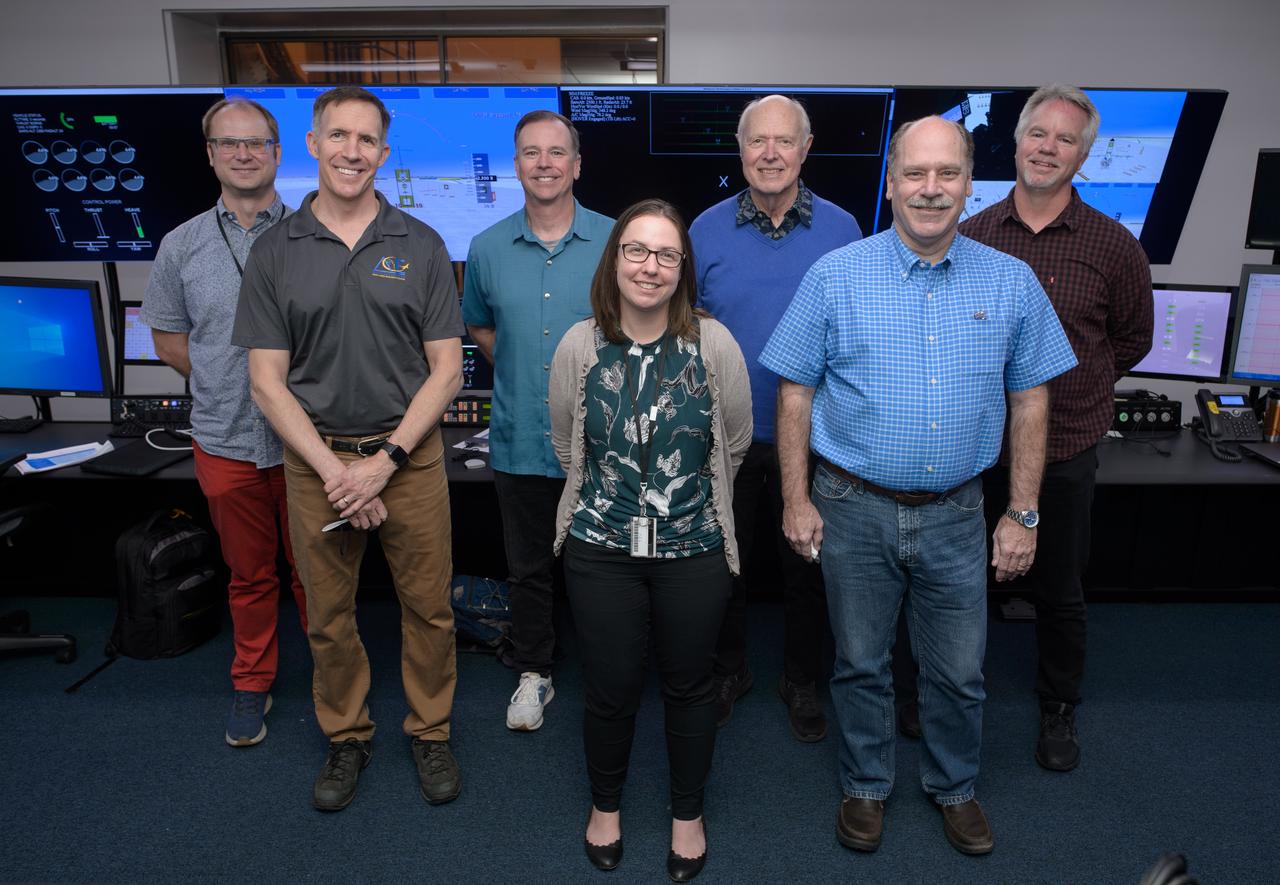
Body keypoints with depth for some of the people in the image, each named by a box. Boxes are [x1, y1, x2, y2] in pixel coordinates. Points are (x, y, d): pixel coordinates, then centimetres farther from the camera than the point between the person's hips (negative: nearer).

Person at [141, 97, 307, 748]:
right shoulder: (182, 245, 4)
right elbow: (167, 335, 12)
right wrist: (225, 378, 1)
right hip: (226, 441, 2)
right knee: (248, 573, 15)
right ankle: (252, 683, 34)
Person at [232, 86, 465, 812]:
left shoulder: (420, 245, 0)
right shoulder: (275, 252, 2)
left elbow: (446, 368, -3)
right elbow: (268, 380, -1)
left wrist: (383, 460, -12)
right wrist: (332, 469, -11)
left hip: (410, 455, 0)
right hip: (315, 459, 1)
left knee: (428, 607, 8)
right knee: (329, 615, 13)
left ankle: (431, 732, 30)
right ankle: (347, 738, 34)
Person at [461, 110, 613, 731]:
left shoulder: (615, 242, -4)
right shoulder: (488, 248, 3)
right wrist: (520, 370, 7)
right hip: (520, 442, 2)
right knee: (528, 568, 15)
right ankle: (533, 673, 34)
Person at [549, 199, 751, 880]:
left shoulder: (714, 344, -9)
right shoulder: (579, 346, -7)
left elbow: (735, 443, 4)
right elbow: (566, 447, 7)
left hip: (694, 550, 0)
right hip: (601, 550, 1)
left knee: (688, 689, 16)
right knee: (610, 690, 14)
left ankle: (687, 813, 42)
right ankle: (605, 803, 43)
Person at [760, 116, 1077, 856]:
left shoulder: (1012, 283, -1)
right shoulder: (836, 277, -7)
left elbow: (1030, 401, 4)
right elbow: (795, 393, -4)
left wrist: (1024, 514, 2)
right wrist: (797, 501, -6)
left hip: (956, 515, 2)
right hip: (855, 509, -1)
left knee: (960, 672, 15)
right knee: (861, 664, 15)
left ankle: (954, 788, 42)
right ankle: (867, 787, 39)